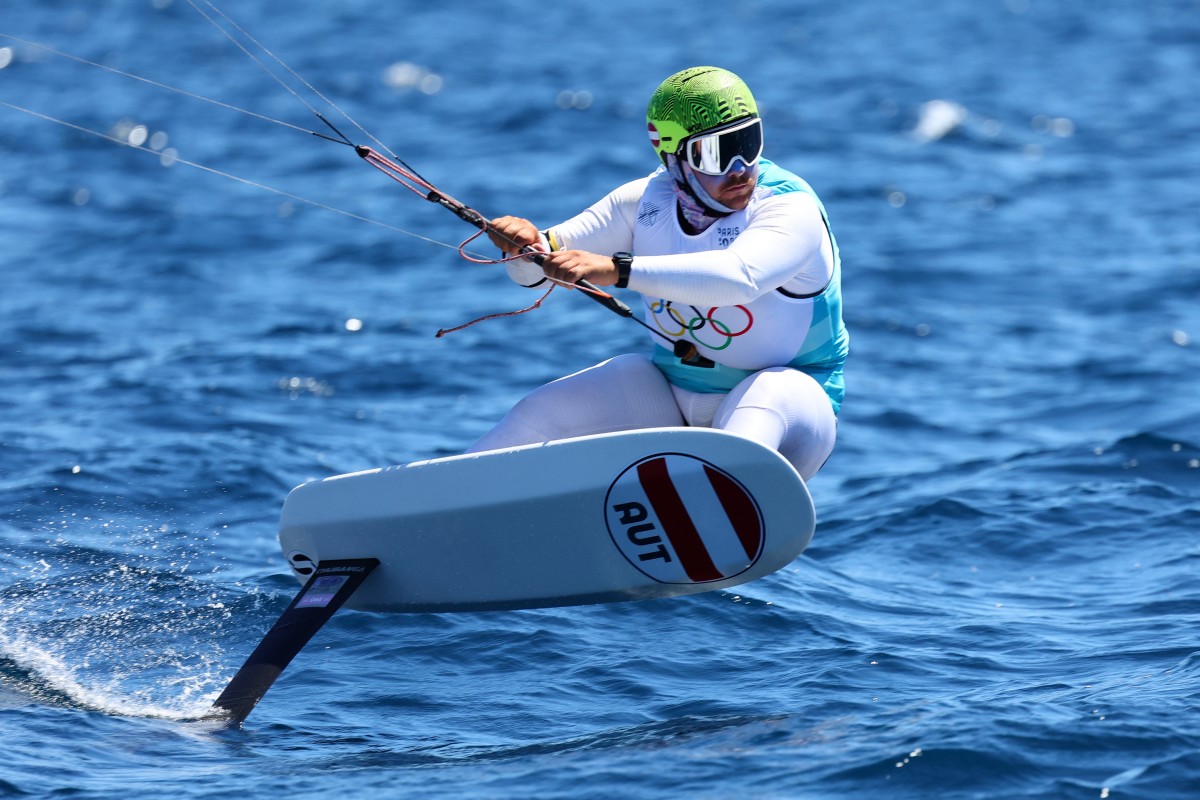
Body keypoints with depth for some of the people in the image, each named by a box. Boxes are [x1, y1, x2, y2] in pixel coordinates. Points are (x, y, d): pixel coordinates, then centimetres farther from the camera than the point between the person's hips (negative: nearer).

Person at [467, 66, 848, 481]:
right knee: (542, 413, -6)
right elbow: (534, 270, 0)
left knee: (771, 395, -39)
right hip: (671, 400, 5)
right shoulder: (648, 201, -3)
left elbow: (739, 277, -42)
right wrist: (529, 245, -26)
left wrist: (617, 269, -51)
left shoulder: (792, 209, -20)